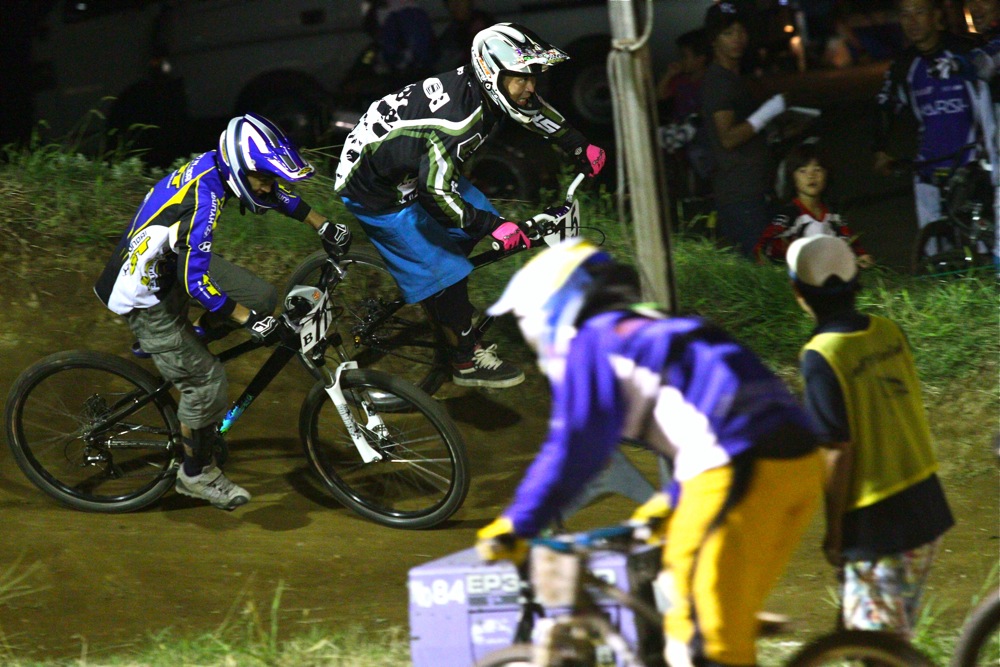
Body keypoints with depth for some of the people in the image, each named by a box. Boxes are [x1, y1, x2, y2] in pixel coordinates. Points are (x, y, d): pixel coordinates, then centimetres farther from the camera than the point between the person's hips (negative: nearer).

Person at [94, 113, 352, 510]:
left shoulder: (216, 165, -9)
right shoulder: (203, 199, -34)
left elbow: (278, 196, 12)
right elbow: (196, 283, -33)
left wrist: (325, 227, 13)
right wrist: (251, 321, -30)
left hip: (174, 259, 8)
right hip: (143, 293, -8)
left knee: (261, 298, 1)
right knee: (206, 381, -6)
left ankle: (184, 343, 18)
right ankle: (196, 475, 14)